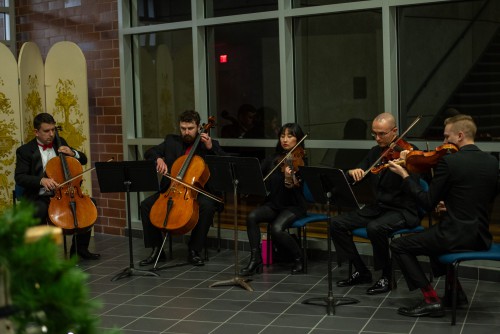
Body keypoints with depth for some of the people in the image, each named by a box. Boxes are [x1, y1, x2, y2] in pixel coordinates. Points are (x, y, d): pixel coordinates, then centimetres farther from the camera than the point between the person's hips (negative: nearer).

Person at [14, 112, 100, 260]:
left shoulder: (60, 143, 13)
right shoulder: (25, 150, -2)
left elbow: (83, 160, 18)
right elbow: (19, 177, -13)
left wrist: (73, 153, -5)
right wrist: (41, 180, -30)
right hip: (38, 198, -5)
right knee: (39, 211, -37)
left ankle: (79, 248, 0)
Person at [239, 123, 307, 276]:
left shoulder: (301, 161, -5)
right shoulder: (273, 159, 10)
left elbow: (299, 187, -18)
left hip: (293, 206, -5)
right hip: (273, 204, 5)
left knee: (277, 228, -31)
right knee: (252, 216, -24)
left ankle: (299, 258, -6)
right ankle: (255, 259, -17)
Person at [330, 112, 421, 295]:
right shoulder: (375, 152, 10)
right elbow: (359, 173, 8)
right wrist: (353, 172, -15)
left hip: (403, 210, -7)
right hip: (377, 207, 7)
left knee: (375, 228, -36)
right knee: (337, 223, -8)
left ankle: (386, 276, -14)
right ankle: (361, 271, 4)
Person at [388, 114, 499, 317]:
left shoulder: (448, 161, -16)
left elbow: (428, 203, -12)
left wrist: (404, 176, -3)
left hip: (455, 236, -8)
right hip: (481, 238, 8)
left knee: (399, 246, 8)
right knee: (434, 236, 36)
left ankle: (431, 299, 2)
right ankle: (455, 291, 30)